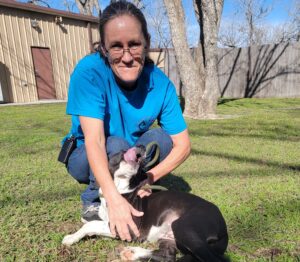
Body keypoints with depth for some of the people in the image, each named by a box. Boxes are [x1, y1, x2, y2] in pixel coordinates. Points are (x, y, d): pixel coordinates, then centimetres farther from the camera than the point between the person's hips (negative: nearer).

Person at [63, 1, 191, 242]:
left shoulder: (160, 84, -20)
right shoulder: (89, 71, -27)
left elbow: (183, 145, -18)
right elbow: (94, 140, -34)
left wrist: (149, 177, -32)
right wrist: (114, 199, -43)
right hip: (86, 158, -1)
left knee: (160, 138, -23)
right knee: (116, 145, -32)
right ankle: (92, 200, -3)